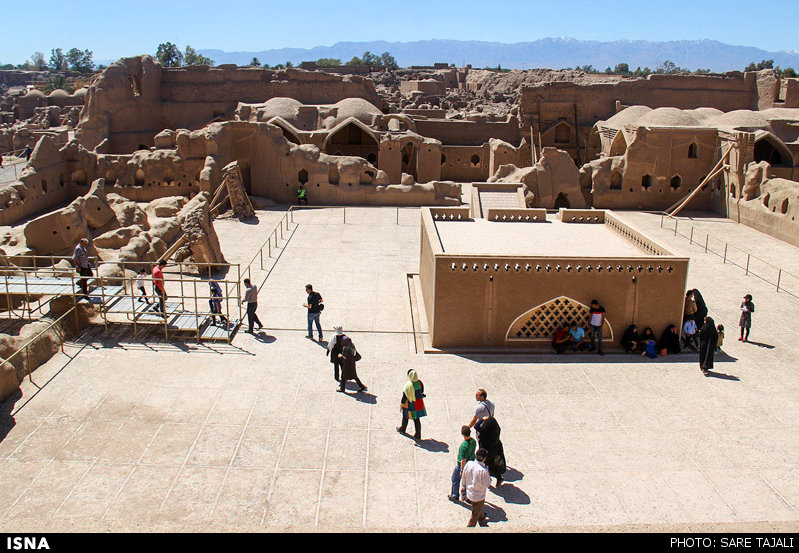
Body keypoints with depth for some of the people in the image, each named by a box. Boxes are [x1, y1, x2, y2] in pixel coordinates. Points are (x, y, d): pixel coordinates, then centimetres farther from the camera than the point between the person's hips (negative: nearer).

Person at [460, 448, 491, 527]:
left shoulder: (468, 464, -16)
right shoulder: (483, 471, -35)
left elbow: (463, 478, -2)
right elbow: (486, 485, -22)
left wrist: (463, 488, 15)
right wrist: (488, 475, -9)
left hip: (469, 493, 7)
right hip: (478, 496, -7)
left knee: (479, 507, 37)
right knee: (475, 515, 16)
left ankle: (481, 516, 63)